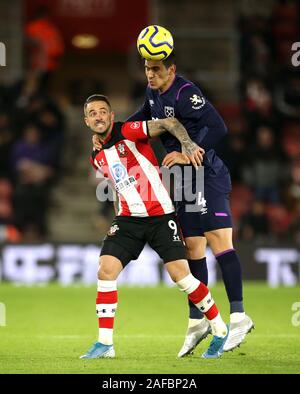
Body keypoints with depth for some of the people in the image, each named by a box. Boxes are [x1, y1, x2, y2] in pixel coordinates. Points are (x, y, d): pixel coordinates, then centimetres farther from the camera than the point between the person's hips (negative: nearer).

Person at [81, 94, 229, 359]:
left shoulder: (127, 132, -8)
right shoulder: (97, 158, 12)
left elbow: (168, 123, -17)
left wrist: (186, 143, -35)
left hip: (160, 215, -6)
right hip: (128, 218, 6)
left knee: (180, 274, -11)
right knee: (106, 270, -10)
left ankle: (220, 330, 7)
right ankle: (105, 343, -5)